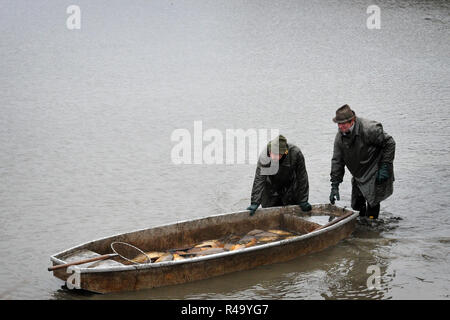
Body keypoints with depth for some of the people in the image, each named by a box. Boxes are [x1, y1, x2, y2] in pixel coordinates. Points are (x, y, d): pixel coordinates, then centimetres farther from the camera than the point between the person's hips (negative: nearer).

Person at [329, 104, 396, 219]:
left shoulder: (369, 129, -25)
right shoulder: (340, 136, -6)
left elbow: (389, 143, -16)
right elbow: (337, 161, 0)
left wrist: (385, 167, -18)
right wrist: (335, 185, -5)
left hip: (375, 174, -6)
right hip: (358, 175, 6)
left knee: (372, 204, -8)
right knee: (356, 205, 9)